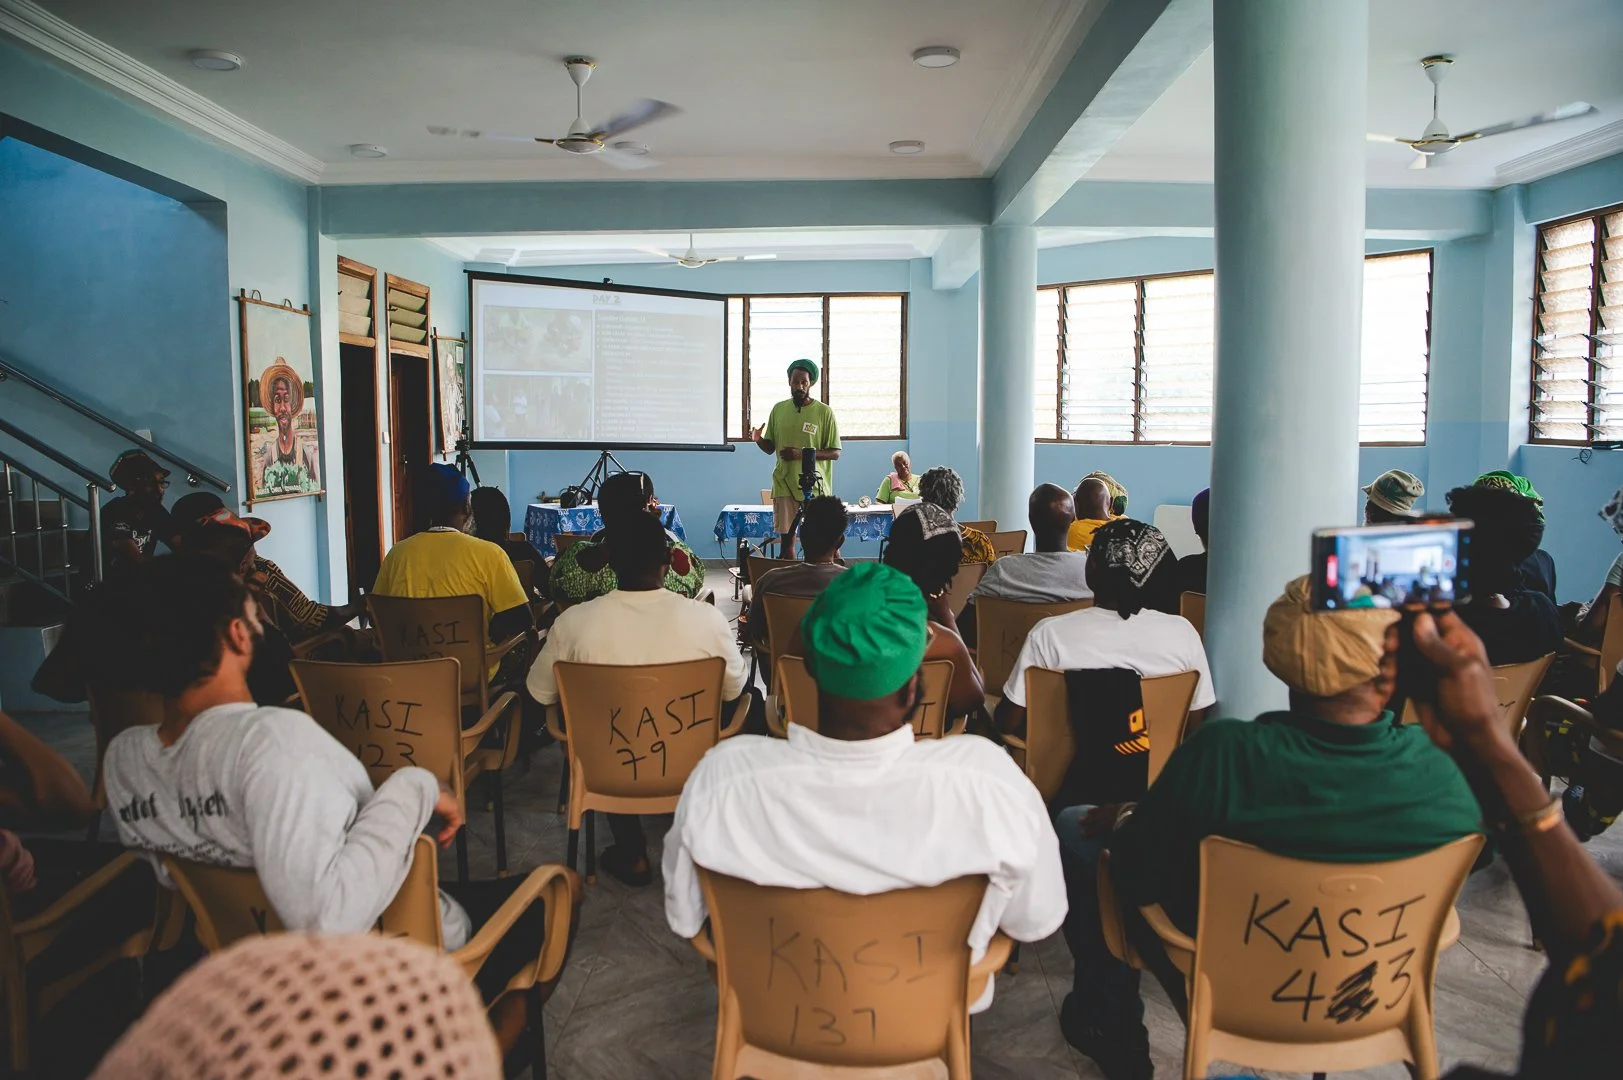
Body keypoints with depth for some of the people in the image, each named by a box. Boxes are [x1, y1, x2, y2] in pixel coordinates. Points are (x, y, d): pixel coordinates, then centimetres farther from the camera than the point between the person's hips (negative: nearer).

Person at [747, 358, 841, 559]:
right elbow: (770, 447, 14)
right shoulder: (778, 409, 8)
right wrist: (758, 439, -9)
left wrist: (802, 453, -18)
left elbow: (835, 453, -5)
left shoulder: (824, 412, -4)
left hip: (815, 486, -3)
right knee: (786, 539, 4)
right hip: (784, 484, 3)